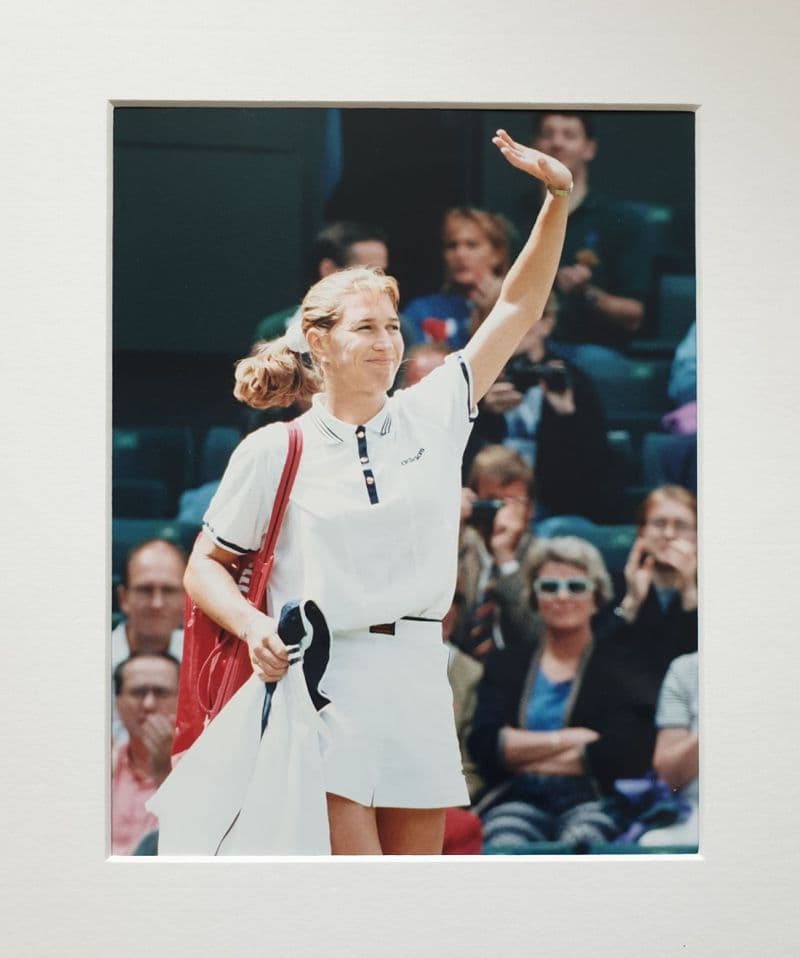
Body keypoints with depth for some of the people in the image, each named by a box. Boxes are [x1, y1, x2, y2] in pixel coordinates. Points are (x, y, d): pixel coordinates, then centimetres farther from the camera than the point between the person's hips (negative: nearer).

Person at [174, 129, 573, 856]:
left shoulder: (433, 417, 10)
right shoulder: (274, 451, 2)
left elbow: (518, 307, 10)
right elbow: (205, 566, 8)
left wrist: (557, 197, 1)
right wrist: (252, 626, -11)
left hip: (417, 687, 4)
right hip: (320, 692, -4)